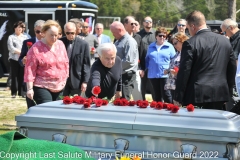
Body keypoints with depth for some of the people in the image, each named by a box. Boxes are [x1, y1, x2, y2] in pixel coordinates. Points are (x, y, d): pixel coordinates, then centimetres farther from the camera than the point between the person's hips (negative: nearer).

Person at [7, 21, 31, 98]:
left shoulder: (25, 37, 14)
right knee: (14, 76, -1)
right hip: (14, 59, -2)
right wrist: (21, 52, -16)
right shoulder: (11, 37, 5)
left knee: (22, 76, 1)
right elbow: (11, 48, -8)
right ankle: (14, 92, 2)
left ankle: (21, 92, 6)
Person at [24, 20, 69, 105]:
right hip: (42, 87, -5)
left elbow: (66, 63, 16)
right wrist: (29, 89, -13)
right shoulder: (36, 48, -9)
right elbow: (30, 69, -10)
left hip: (59, 87, 5)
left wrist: (65, 78, 13)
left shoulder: (60, 44, 7)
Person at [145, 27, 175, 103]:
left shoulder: (169, 46, 3)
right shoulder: (151, 46, 12)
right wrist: (147, 68, 8)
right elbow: (147, 59, 20)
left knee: (166, 95, -7)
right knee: (157, 96, 10)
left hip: (165, 74, -3)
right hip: (153, 75, 4)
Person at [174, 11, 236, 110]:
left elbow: (184, 72, -10)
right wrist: (227, 89, 21)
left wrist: (178, 98, -4)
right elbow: (232, 68, 12)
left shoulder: (190, 43, -10)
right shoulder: (225, 41, 7)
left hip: (196, 95, -5)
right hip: (219, 94, 5)